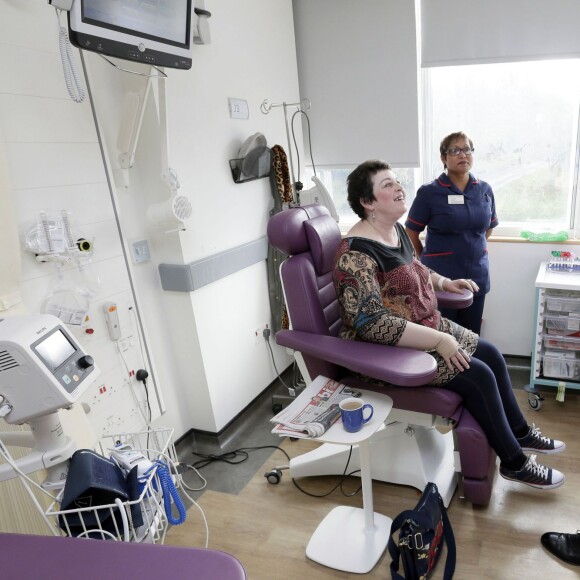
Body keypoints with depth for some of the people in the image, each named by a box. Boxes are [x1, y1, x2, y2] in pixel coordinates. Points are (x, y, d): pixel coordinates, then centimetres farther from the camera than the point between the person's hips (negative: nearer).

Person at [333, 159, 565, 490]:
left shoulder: (396, 230, 4)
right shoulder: (357, 253, -27)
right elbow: (370, 323, -34)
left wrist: (444, 282, 8)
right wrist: (439, 341, -31)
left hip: (426, 327, 10)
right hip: (391, 348, -10)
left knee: (491, 354, 9)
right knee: (478, 376, -12)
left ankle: (520, 432, 31)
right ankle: (514, 462, 11)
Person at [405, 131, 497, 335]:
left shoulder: (485, 190, 5)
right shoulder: (429, 192, -8)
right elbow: (411, 233, -2)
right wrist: (429, 259, 6)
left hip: (477, 276, 4)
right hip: (440, 277, -4)